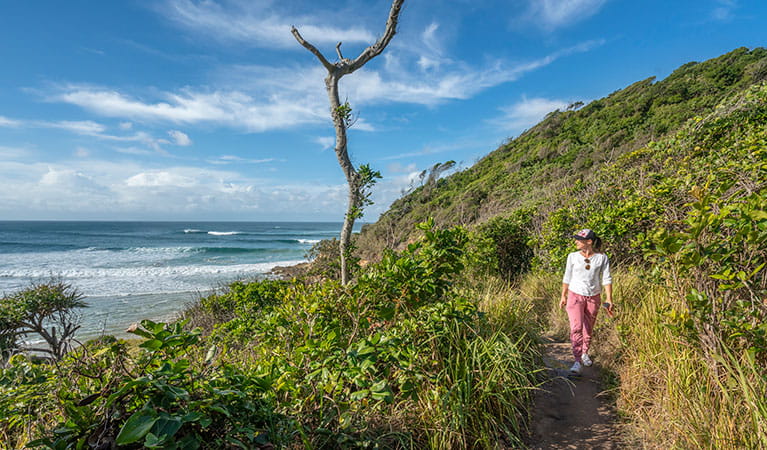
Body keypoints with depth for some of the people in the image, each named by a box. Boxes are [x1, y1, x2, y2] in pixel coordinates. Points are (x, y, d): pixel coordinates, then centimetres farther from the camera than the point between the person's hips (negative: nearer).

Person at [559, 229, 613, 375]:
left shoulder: (602, 258, -5)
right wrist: (563, 296, 7)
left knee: (588, 329, 13)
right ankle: (578, 361, -10)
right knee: (576, 328, -13)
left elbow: (606, 279, -3)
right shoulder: (573, 257, -3)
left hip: (593, 298, 1)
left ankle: (585, 353, 37)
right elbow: (567, 278, 5)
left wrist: (609, 299, -9)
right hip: (575, 296, -1)